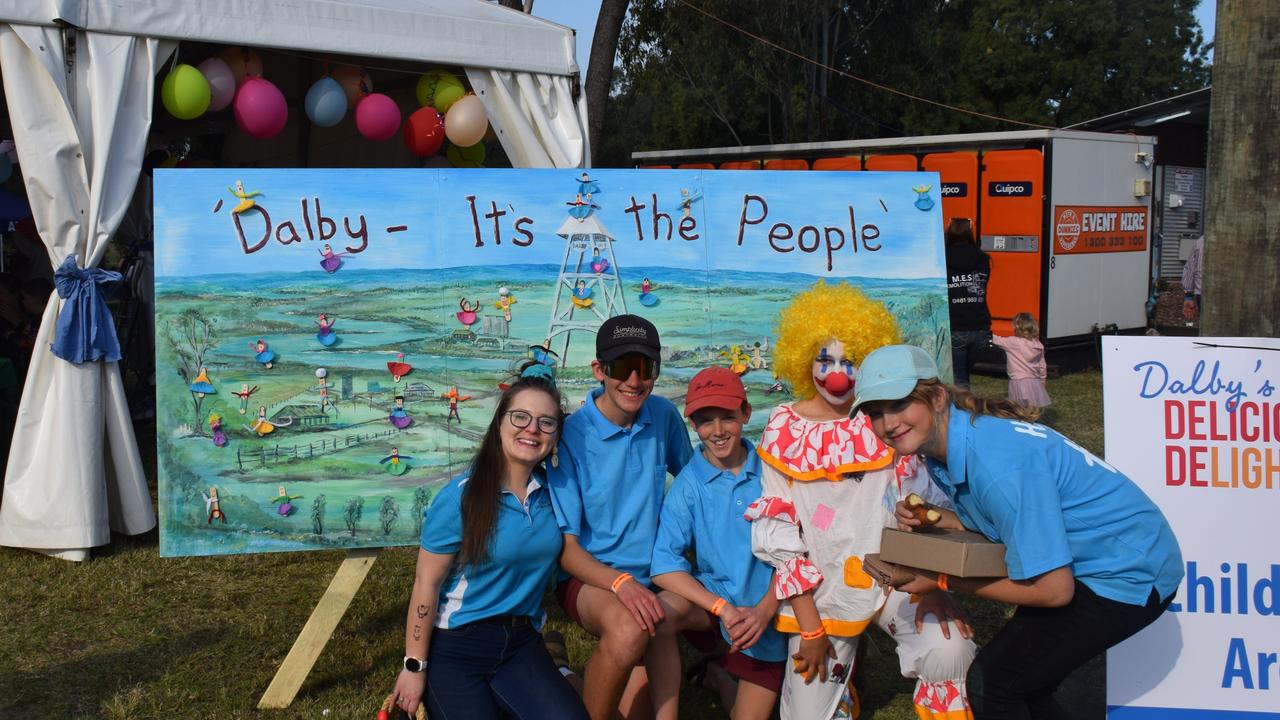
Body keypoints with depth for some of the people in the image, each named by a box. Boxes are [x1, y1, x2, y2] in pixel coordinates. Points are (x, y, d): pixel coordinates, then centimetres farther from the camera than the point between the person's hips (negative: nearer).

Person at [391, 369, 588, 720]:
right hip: (454, 646, -4)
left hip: (520, 642, 4)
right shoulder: (462, 496, -15)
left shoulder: (553, 490, 0)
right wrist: (414, 667, -9)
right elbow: (426, 584, -11)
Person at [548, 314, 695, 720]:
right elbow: (565, 546, -12)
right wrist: (621, 583, -30)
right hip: (589, 577, -3)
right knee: (628, 629, -33)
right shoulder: (572, 436, -15)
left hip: (653, 574, 3)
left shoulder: (664, 415, -3)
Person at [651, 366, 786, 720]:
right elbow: (664, 565, -17)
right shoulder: (688, 484, -9)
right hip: (713, 600, -1)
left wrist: (764, 610, -20)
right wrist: (723, 609, -28)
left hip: (769, 614, 1)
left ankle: (723, 670, 38)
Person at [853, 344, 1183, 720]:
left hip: (1129, 573, -9)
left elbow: (1053, 589, -28)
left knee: (991, 682, -7)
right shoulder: (942, 443, -3)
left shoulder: (997, 462, -32)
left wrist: (941, 581, -20)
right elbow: (1004, 522, 8)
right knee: (1022, 684, 16)